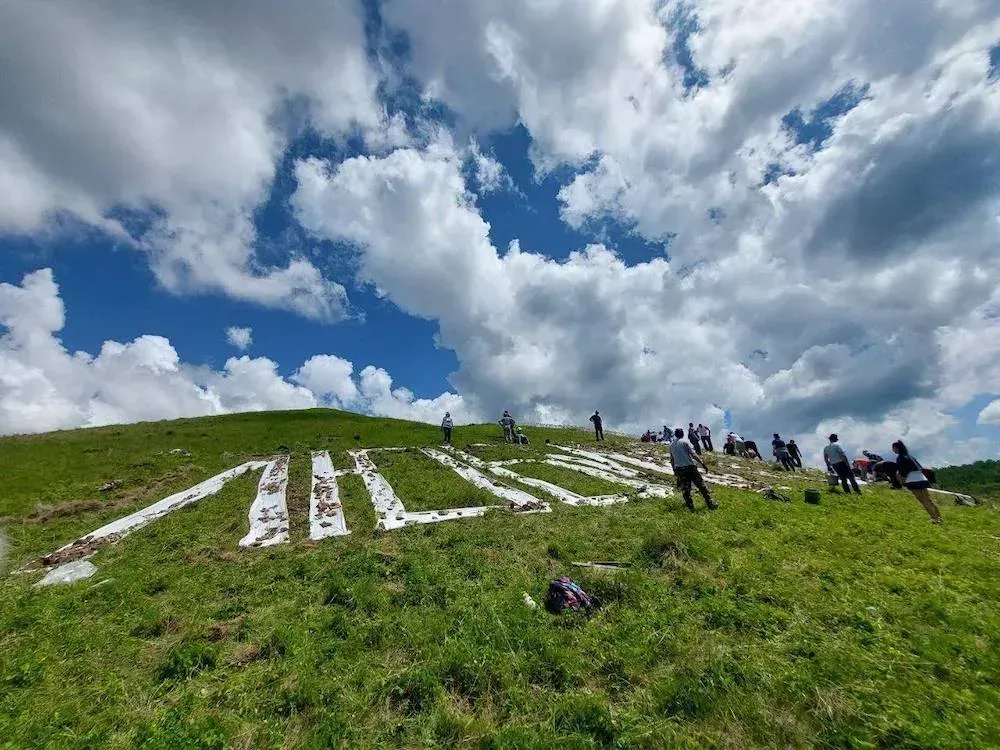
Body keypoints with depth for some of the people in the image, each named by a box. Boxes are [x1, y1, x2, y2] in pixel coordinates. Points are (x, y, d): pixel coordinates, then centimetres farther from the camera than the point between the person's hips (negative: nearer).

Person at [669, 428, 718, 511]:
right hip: (689, 467, -3)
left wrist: (675, 471, 24)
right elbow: (693, 455, -11)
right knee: (701, 486, 5)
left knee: (685, 489, 8)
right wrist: (703, 464, -10)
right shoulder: (685, 442, -2)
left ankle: (690, 506, 6)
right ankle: (711, 504, 9)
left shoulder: (671, 445, 12)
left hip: (679, 469, 4)